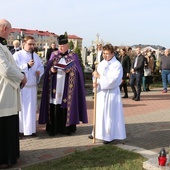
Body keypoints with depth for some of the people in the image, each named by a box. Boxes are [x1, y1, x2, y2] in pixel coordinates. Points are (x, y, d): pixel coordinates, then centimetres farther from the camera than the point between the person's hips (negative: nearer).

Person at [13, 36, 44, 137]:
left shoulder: (36, 56, 11)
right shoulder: (17, 55, -5)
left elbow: (41, 66, 16)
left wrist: (39, 71, -7)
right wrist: (27, 65, -20)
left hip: (32, 86, 5)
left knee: (32, 108, 7)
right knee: (21, 108, -1)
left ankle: (31, 129, 17)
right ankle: (20, 129, 9)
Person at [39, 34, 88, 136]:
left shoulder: (73, 56, 5)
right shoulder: (54, 55, 11)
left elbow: (77, 70, -2)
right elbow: (48, 69, 8)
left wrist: (70, 70, -19)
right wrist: (51, 70, -14)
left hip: (67, 86, -1)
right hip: (55, 85, 2)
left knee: (67, 106, -2)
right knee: (54, 107, -2)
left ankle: (67, 128, 6)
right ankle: (53, 128, 5)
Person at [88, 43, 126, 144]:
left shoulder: (117, 65, -12)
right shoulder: (101, 64, 8)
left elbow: (113, 81, -21)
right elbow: (97, 76, 8)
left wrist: (99, 76, -20)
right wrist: (96, 83, -14)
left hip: (111, 93, -6)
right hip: (100, 92, 6)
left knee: (109, 114, 0)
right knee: (99, 113, 14)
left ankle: (110, 136, 11)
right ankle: (98, 132, 26)